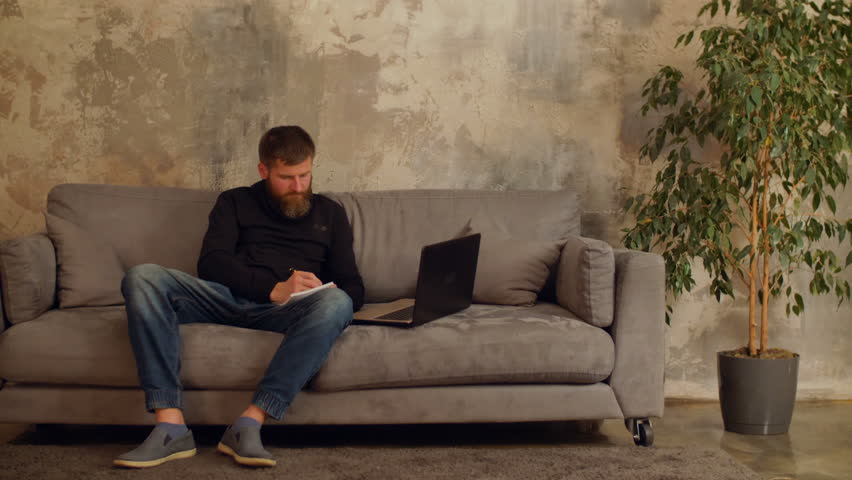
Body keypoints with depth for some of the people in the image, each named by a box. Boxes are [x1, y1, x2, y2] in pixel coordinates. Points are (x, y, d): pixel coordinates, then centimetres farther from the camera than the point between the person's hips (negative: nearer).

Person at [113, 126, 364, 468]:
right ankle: (170, 426, -36)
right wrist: (273, 288, -14)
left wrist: (331, 295, -11)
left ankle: (249, 424, -40)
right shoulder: (235, 202, 21)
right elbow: (211, 262, 3)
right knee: (142, 278, -26)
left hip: (283, 311, 0)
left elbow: (353, 289, 16)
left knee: (336, 303, -35)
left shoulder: (330, 213, 24)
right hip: (227, 298, 1)